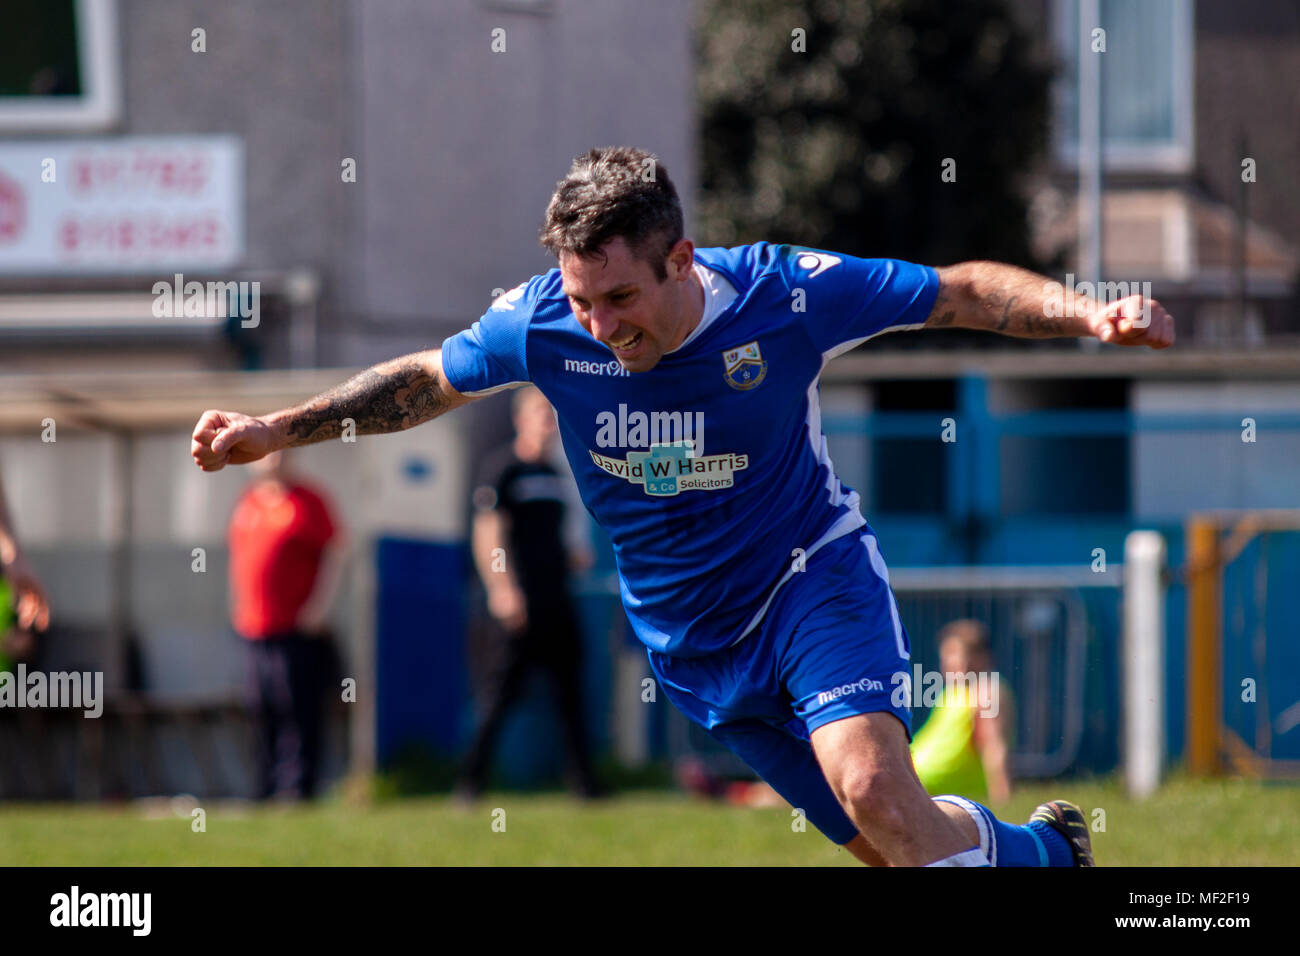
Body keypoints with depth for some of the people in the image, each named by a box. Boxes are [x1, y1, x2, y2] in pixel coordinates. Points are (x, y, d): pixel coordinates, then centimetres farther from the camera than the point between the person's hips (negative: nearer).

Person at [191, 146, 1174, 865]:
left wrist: (1090, 314, -26)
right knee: (898, 844, 2)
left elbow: (962, 291, -11)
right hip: (694, 643, 3)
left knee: (872, 786, -30)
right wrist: (274, 430, 3)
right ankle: (1042, 851, 30)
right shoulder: (541, 321, -15)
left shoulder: (782, 295, -22)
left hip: (812, 574, -3)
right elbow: (426, 381, 6)